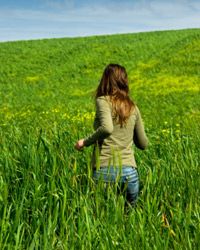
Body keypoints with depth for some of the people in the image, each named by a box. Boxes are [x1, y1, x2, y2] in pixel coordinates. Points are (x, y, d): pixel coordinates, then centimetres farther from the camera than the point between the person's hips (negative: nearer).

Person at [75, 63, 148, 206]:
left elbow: (107, 128, -22)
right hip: (129, 171, 4)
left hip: (105, 170, -3)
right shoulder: (133, 107, 10)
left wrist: (85, 142, -8)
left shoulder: (103, 101, -2)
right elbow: (143, 144, 16)